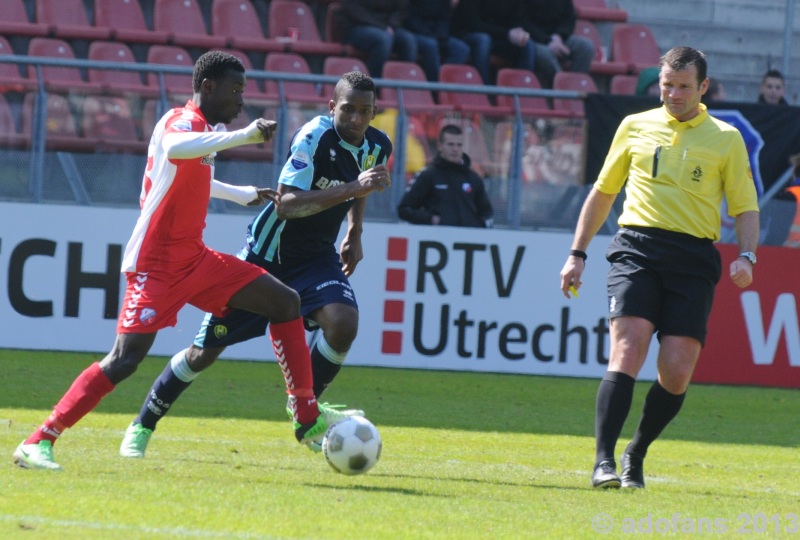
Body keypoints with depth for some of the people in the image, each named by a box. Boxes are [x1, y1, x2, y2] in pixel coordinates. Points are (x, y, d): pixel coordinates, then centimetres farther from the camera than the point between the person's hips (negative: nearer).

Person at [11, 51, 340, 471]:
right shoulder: (181, 121, -14)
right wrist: (242, 135, -42)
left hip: (194, 261, 10)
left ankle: (308, 421, 10)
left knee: (285, 302, 7)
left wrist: (244, 195, 47)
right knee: (126, 359, -19)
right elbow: (174, 148, -42)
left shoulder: (205, 127, 14)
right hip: (157, 266, -10)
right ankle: (37, 442, -14)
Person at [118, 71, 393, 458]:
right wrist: (351, 188, -42)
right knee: (205, 352, 2)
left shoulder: (377, 147, -5)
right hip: (268, 254, -5)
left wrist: (355, 233, 14)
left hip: (317, 257, 5)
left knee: (343, 321, -27)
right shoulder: (315, 136, -25)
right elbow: (286, 204, -36)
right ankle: (142, 426, 22)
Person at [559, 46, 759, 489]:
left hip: (694, 260, 0)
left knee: (677, 371, -7)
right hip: (636, 248, 0)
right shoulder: (635, 126, 14)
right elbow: (603, 192, 22)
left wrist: (745, 257, -7)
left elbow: (746, 208, 11)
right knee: (627, 351, -18)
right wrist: (577, 254, 18)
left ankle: (636, 454, 16)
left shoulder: (726, 138, 11)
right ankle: (604, 461, -21)